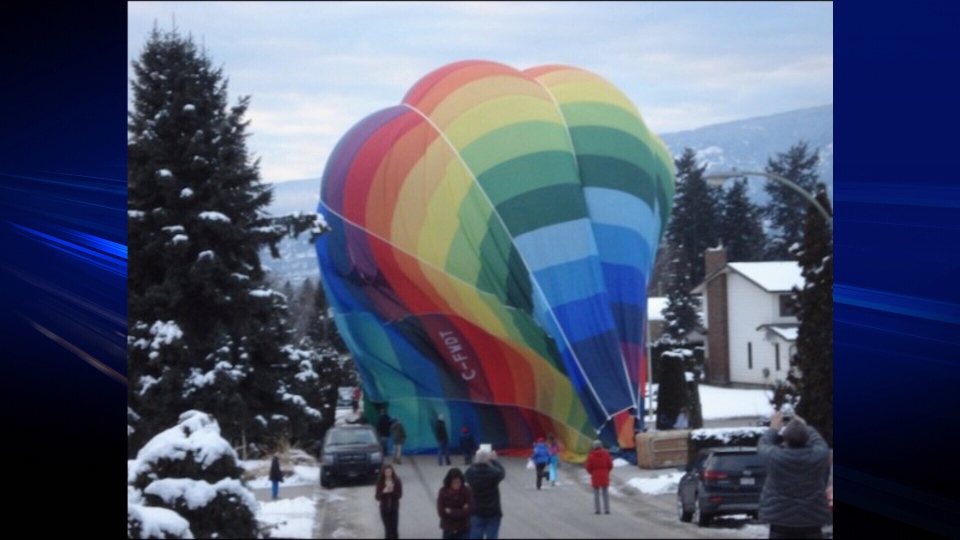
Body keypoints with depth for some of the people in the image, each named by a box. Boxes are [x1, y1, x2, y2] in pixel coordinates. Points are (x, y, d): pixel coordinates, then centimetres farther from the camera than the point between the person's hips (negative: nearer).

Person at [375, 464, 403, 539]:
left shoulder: (397, 481, -7)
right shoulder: (380, 482, -6)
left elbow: (399, 495, -10)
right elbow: (377, 497, -8)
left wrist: (392, 491, -29)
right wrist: (384, 492, -27)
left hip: (394, 509, 0)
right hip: (384, 509, 0)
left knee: (394, 530, 2)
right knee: (388, 530, 1)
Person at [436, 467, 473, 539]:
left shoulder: (467, 491, -12)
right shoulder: (443, 492, -8)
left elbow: (469, 510, -17)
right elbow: (441, 511, -16)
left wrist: (451, 512, -17)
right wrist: (461, 511, -18)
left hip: (463, 530, -2)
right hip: (449, 530, 2)